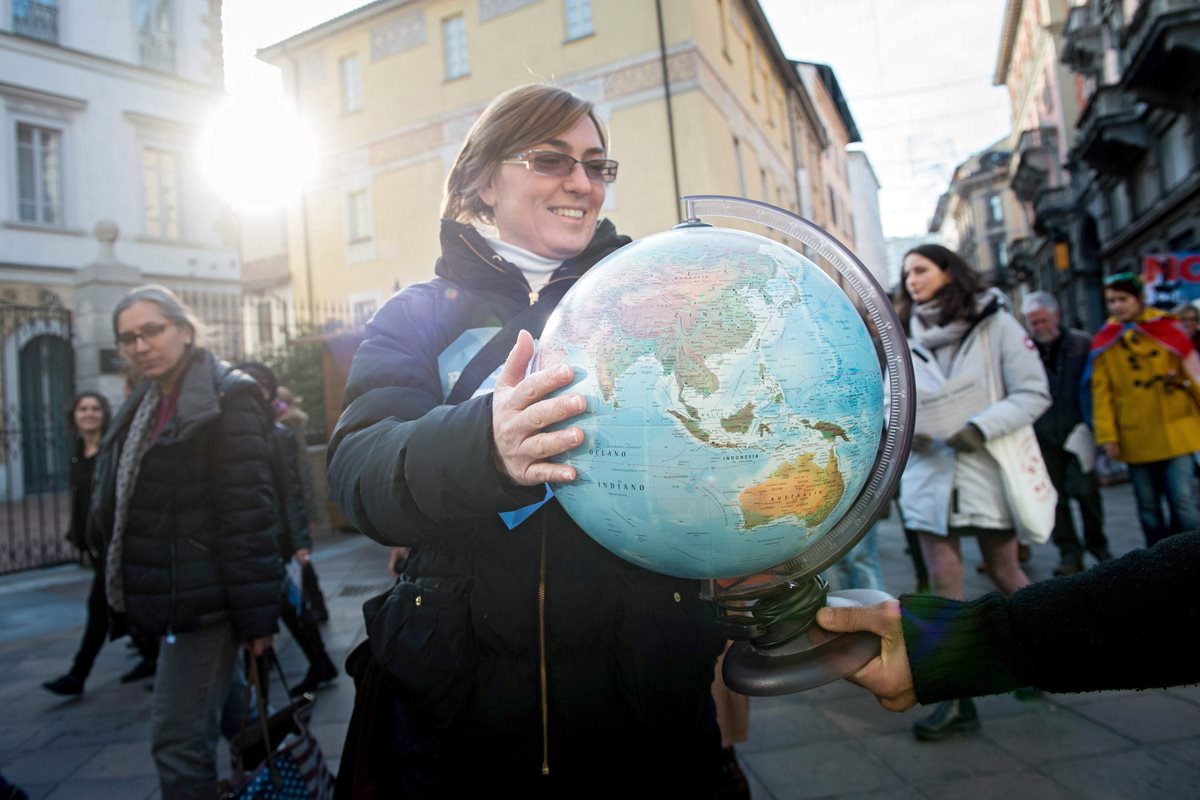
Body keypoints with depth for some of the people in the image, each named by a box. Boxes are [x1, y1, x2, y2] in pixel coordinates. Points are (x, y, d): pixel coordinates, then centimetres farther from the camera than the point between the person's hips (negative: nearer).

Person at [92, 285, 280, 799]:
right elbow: (115, 510, 17)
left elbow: (247, 512, -18)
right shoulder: (144, 406, 13)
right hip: (169, 597, 8)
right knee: (216, 718, 20)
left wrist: (255, 614, -19)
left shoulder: (227, 398, -12)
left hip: (204, 599, -8)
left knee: (177, 741, -4)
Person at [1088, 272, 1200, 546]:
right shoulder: (1104, 342, 1)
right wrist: (1107, 435, -3)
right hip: (1135, 439, 1)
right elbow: (1102, 393, 0)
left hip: (1174, 433, -1)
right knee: (1148, 508, 9)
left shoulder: (1166, 328, -1)